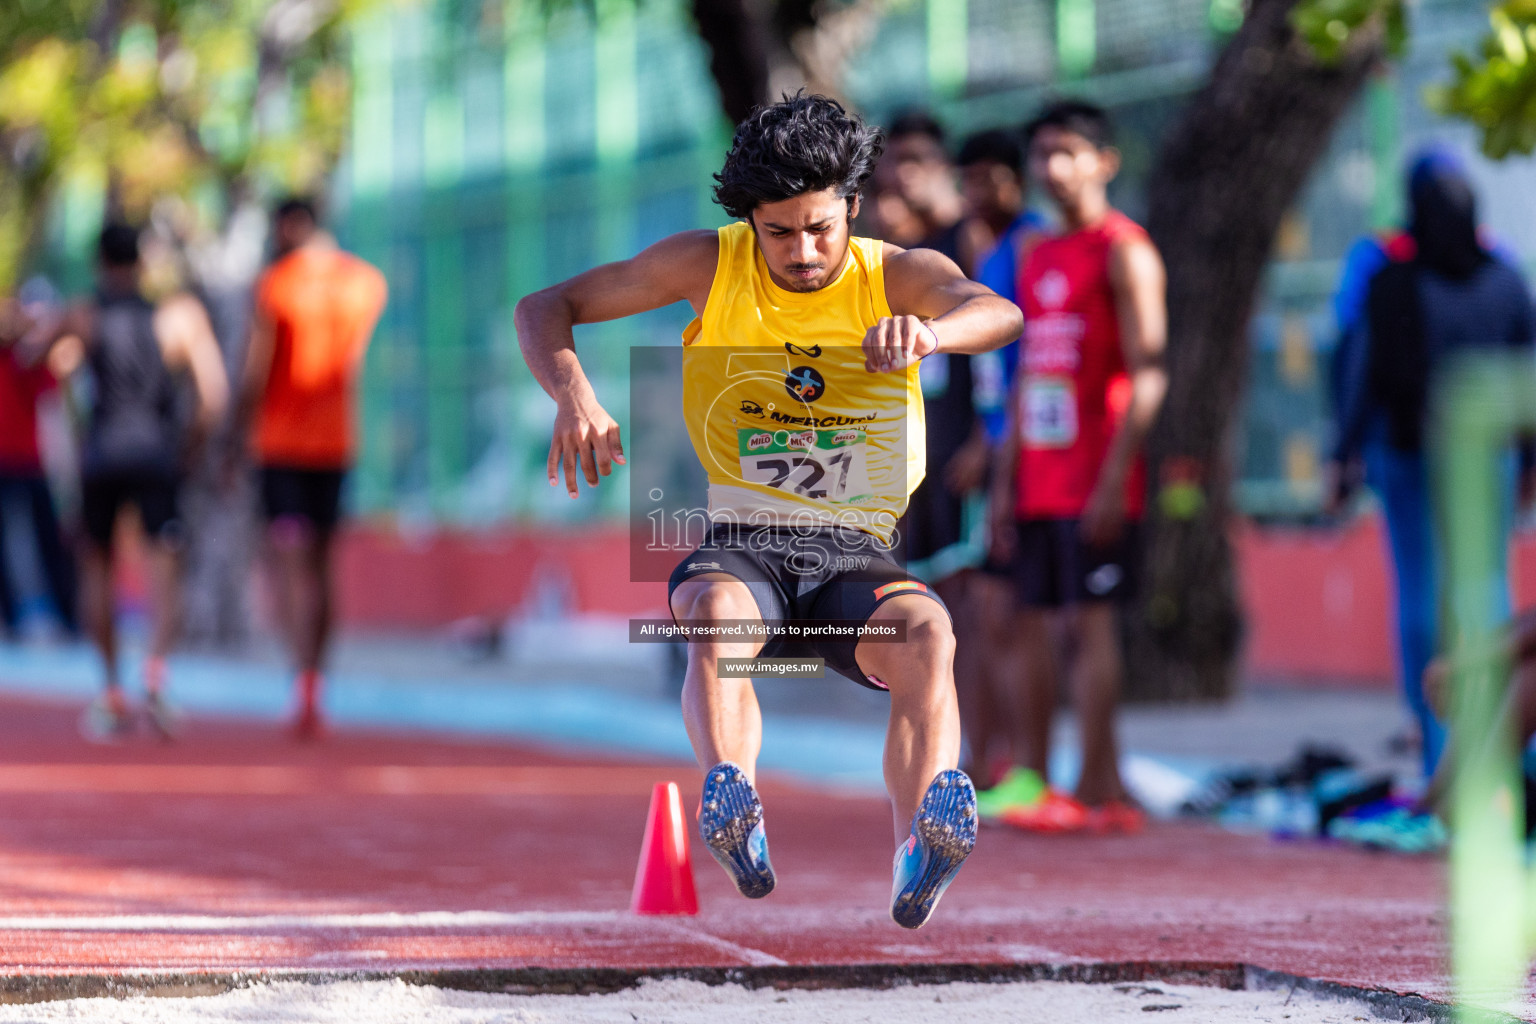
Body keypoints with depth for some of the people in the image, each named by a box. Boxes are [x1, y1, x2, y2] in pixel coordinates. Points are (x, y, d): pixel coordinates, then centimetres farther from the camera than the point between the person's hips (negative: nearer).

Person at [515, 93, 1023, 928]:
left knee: (926, 630, -33)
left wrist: (928, 332, -44)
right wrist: (573, 394, -18)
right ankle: (731, 806, -59)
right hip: (738, 544, 0)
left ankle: (919, 855, -51)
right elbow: (546, 309, 5)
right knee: (716, 614, -36)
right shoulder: (711, 265, 5)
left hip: (855, 553, 0)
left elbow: (998, 312, -19)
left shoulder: (899, 276, 2)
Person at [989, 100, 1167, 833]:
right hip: (1038, 477, 8)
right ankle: (1034, 780, 12)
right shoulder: (1036, 258, 17)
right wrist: (1005, 480, 14)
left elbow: (1147, 372, -13)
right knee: (1032, 622, 7)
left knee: (1091, 621, -9)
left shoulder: (1123, 251, -6)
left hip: (1093, 478, -8)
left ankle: (1095, 790, -9)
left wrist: (1113, 478, -19)